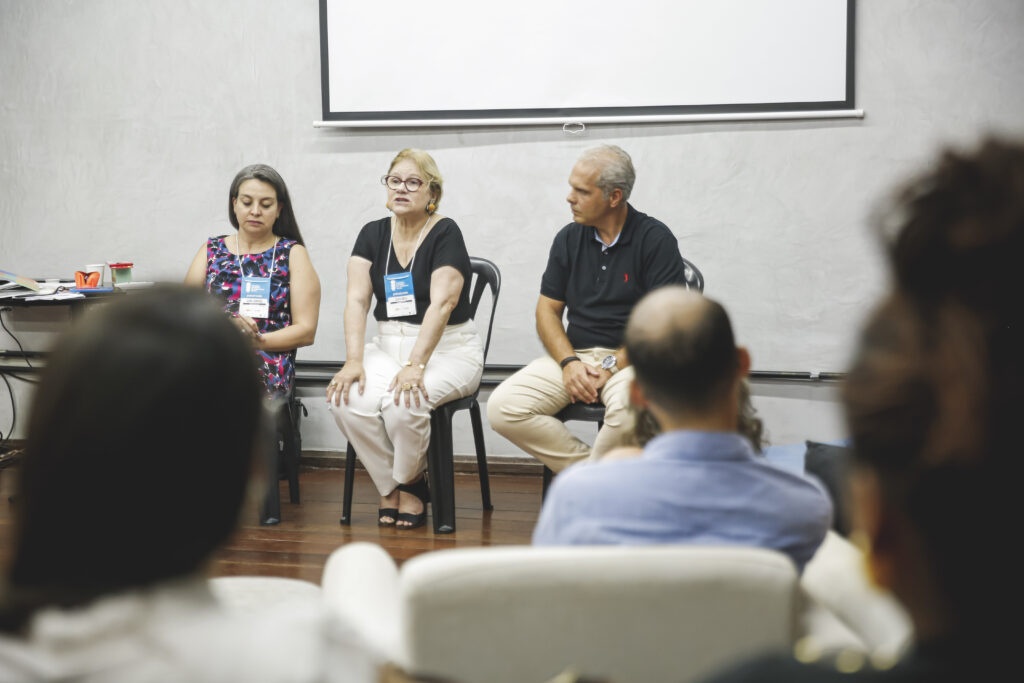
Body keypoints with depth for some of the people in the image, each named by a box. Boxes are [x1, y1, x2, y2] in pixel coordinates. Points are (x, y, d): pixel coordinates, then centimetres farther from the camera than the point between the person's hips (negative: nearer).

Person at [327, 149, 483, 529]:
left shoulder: (446, 234, -8)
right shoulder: (373, 234, 8)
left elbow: (441, 303, -19)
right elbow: (357, 300, -2)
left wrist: (415, 365, -29)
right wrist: (354, 361, -17)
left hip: (447, 350, -4)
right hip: (387, 347, 5)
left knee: (403, 403, -33)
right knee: (345, 400, -25)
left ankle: (409, 483, -3)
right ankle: (390, 486, -5)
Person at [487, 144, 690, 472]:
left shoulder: (655, 239, -5)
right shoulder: (569, 238, 10)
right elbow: (547, 310, 10)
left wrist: (611, 366, -17)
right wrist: (569, 362, -8)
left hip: (630, 358, -5)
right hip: (574, 354, 5)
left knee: (629, 412, -38)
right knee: (502, 407, -18)